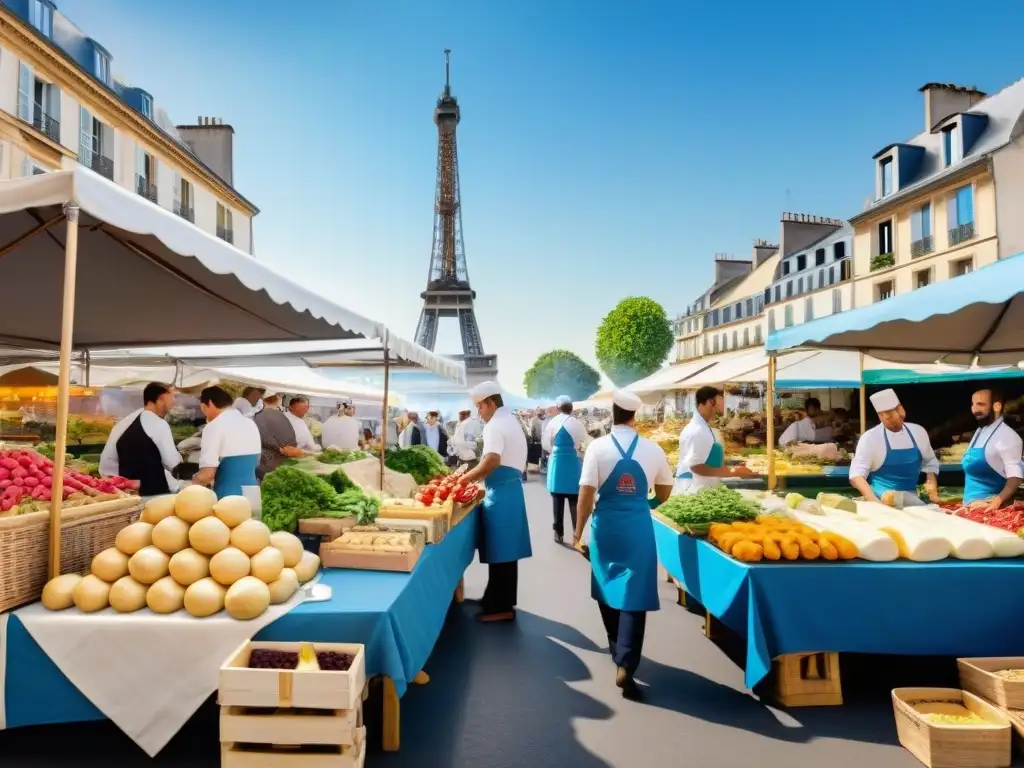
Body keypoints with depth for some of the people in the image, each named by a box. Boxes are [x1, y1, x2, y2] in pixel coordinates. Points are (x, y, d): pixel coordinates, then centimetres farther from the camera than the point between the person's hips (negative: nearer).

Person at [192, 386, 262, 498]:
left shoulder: (214, 426, -9)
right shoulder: (250, 424, 13)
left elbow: (207, 474, -14)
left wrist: (191, 482, 5)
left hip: (228, 496, -7)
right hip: (253, 493, 7)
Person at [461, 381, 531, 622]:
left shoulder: (495, 425, -14)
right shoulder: (509, 420, 18)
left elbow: (492, 461, -27)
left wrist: (466, 477, -16)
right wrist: (474, 474, 16)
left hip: (501, 493, -10)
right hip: (510, 489, 10)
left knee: (499, 552, -3)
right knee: (505, 550, 16)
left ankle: (501, 607, 5)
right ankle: (501, 601, 25)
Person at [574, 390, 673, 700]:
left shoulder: (598, 446, -8)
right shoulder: (653, 449, -2)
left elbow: (586, 494, -10)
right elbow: (664, 494, 10)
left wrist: (578, 531, 1)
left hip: (606, 525, 0)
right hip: (638, 526, 0)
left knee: (607, 589, 19)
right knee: (634, 594, 2)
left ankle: (618, 650, 36)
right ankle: (625, 665, -6)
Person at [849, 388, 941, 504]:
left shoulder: (918, 431, 5)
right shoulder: (870, 437, -11)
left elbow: (930, 462, 18)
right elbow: (856, 473, -15)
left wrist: (932, 484, -1)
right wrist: (874, 501, -27)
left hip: (910, 495, 6)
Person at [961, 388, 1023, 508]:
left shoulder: (1007, 436, -12)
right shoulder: (979, 432, 13)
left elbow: (1015, 475, -18)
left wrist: (998, 500, -31)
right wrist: (968, 501, 15)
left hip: (991, 506, -7)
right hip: (971, 504, 8)